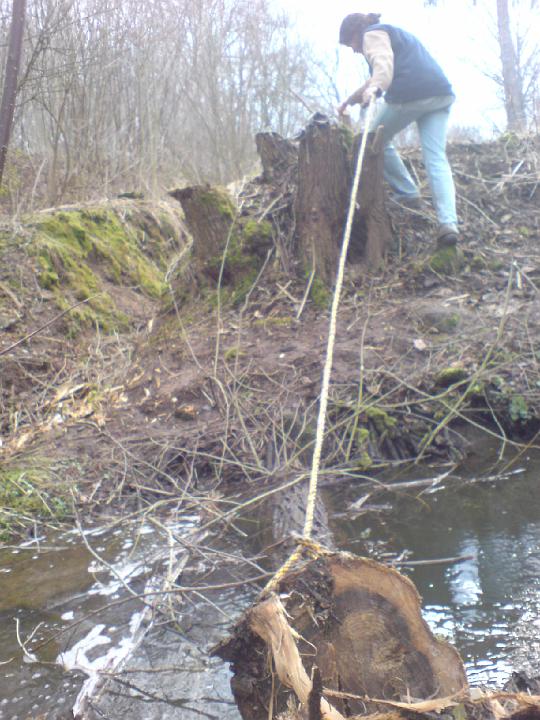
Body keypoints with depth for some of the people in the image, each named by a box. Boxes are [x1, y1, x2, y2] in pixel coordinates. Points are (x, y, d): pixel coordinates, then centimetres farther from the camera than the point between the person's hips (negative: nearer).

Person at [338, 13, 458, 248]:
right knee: (436, 159, -2)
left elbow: (383, 63, -15)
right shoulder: (395, 34, 37)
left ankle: (407, 194, 14)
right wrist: (350, 100, 53)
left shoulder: (372, 34, 8)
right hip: (441, 94, 8)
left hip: (410, 94, -8)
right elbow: (380, 77, 47)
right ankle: (448, 223, -15)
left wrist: (373, 88, -34)